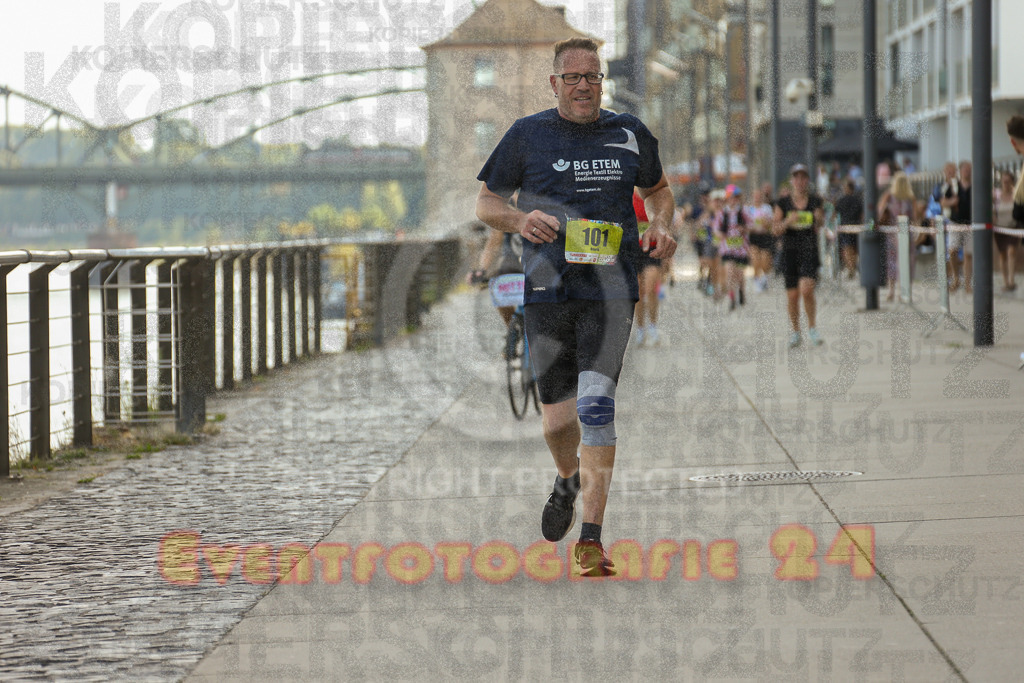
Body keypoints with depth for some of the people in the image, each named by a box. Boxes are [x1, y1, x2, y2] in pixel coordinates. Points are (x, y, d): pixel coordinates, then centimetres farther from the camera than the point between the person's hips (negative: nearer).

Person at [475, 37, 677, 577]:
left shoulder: (629, 134, 9)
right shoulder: (527, 136, 5)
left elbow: (658, 191, 25)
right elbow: (485, 202, 9)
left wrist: (660, 227, 4)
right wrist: (519, 219, -12)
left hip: (610, 289, -1)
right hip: (547, 290, 1)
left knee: (596, 403, -16)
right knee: (558, 417, 5)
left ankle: (591, 539, -16)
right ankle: (567, 481, 42)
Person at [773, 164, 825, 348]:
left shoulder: (815, 201, 4)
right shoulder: (783, 203, 3)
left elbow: (818, 229, 8)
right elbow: (777, 229, 0)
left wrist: (819, 220, -14)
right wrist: (788, 222, -19)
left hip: (810, 251, -1)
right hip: (790, 250, 1)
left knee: (806, 290, -18)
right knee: (792, 295, 3)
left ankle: (812, 328, 0)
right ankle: (795, 331, 21)